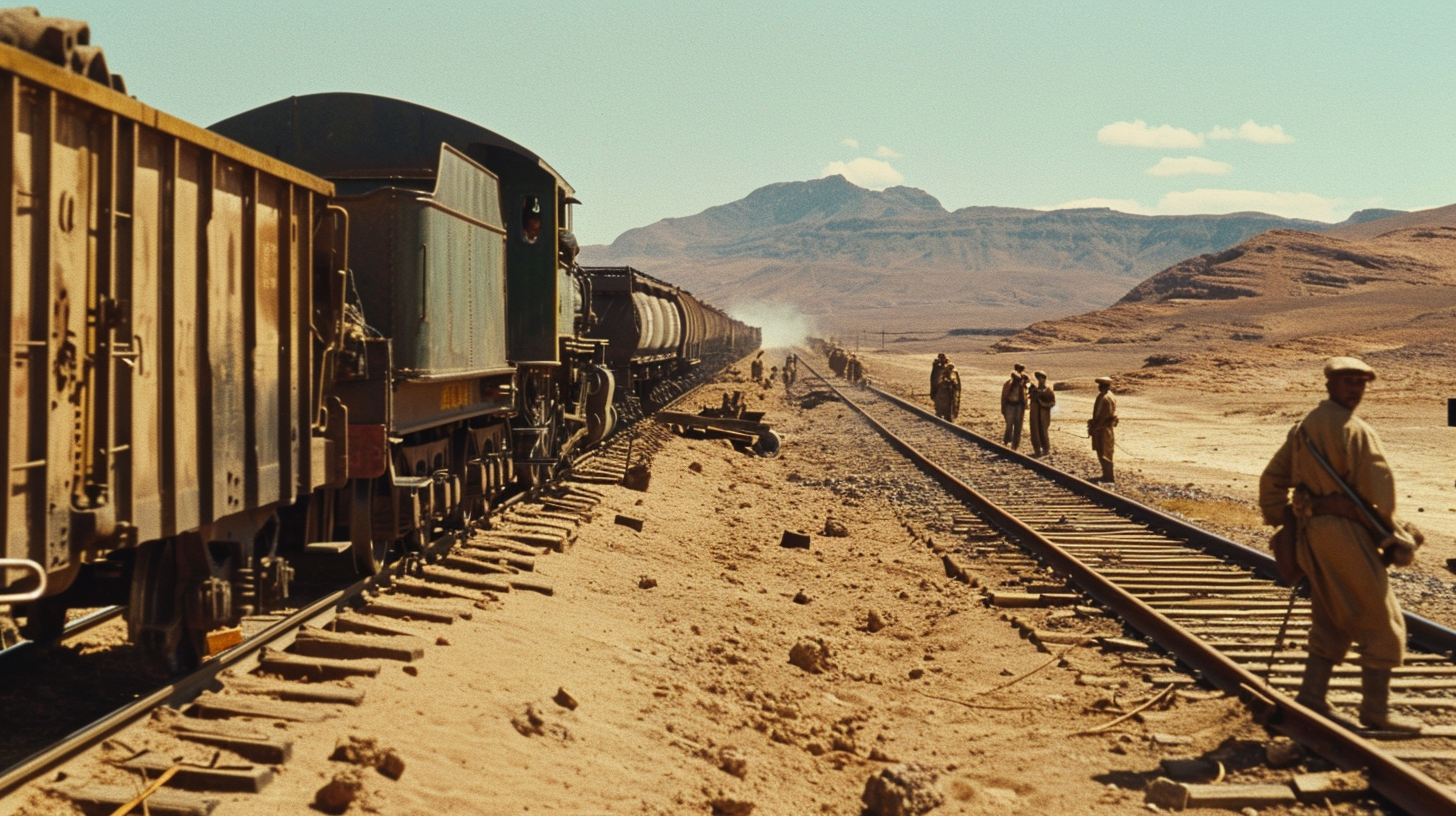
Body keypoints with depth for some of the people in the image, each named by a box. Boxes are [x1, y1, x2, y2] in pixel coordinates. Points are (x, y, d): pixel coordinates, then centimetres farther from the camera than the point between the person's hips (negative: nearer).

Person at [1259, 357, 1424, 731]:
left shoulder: (1302, 428, 12)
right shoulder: (1355, 431, -13)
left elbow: (1272, 479, 15)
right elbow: (1379, 487, -17)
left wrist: (1280, 520, 21)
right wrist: (1390, 532, -4)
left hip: (1310, 532, 8)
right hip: (1346, 532, -8)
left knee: (1331, 618, 18)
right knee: (1380, 620, 1)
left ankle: (1312, 695, 16)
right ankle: (1375, 710, 4)